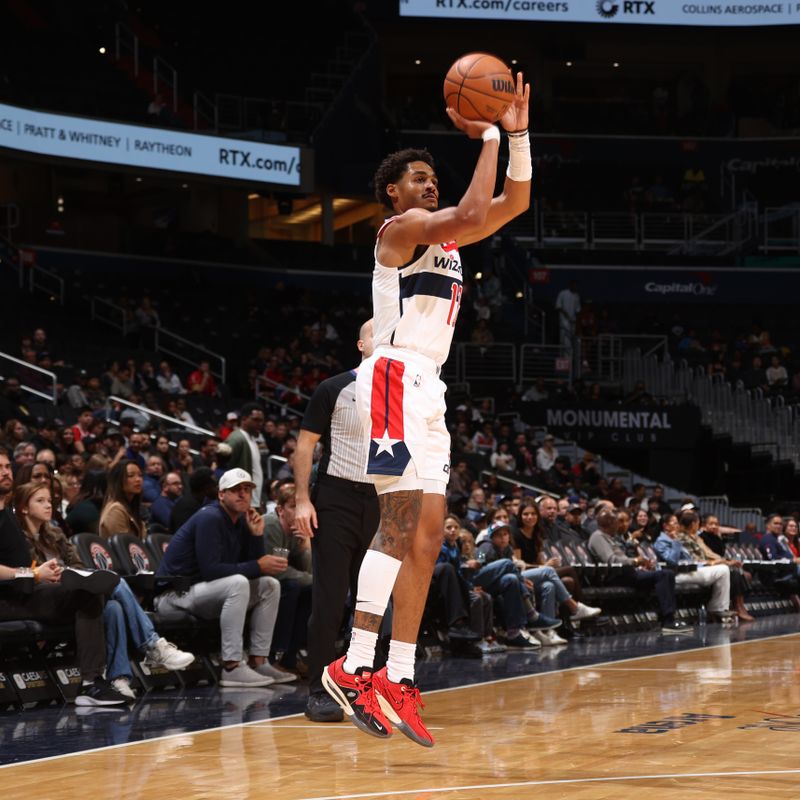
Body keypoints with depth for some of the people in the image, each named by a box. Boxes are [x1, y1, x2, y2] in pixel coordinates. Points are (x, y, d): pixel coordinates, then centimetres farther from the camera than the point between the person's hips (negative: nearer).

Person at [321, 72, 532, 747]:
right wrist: (487, 139, -11)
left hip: (427, 390, 10)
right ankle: (357, 666, -19)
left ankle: (399, 680, 3)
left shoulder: (441, 236, 22)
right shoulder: (401, 228, -4)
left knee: (424, 534, 4)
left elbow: (513, 204, 20)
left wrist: (518, 134, 9)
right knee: (403, 526, -18)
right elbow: (471, 215, -21)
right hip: (395, 380, -10)